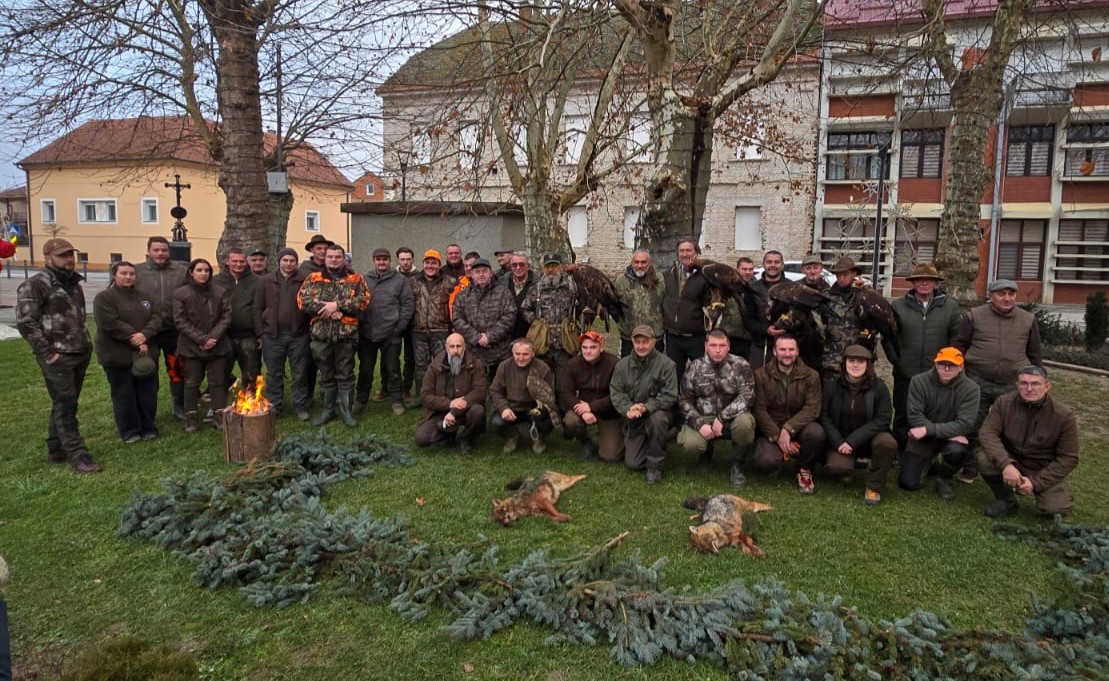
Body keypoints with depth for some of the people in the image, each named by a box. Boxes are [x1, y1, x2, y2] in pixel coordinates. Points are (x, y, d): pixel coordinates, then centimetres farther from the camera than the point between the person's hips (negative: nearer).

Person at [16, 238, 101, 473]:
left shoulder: (73, 283, 15)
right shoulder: (35, 285, -11)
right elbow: (25, 322, -16)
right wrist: (46, 352, -17)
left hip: (80, 354, 8)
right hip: (58, 356, -8)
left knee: (66, 404, 14)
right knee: (65, 405, -5)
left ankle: (55, 450, 25)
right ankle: (78, 455, -2)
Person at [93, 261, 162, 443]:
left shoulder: (143, 297, 12)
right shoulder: (104, 298, -7)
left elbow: (156, 319, 2)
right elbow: (111, 325, -18)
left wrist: (145, 335, -18)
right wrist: (137, 342, -18)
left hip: (146, 352, 5)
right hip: (118, 356, -5)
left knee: (148, 393, 10)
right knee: (124, 395, 4)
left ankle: (148, 428, 23)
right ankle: (130, 431, 15)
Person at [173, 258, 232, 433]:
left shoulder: (220, 293, 1)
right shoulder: (180, 294, -4)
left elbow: (226, 317, -1)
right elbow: (180, 321, -7)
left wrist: (214, 337, -14)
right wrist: (201, 339, -15)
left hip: (217, 345, 1)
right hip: (192, 346, -1)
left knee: (217, 381, 7)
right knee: (192, 383, 7)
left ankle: (219, 415, 15)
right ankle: (191, 417, 16)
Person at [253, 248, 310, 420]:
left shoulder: (304, 281, 3)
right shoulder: (266, 281, 6)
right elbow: (258, 308, 6)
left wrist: (310, 329, -5)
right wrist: (260, 333, 0)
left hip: (298, 335, -1)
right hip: (273, 335, 1)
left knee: (300, 373, 6)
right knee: (274, 374, 10)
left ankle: (301, 406, 16)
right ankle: (274, 405, 21)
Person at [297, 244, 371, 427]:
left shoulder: (356, 279, 6)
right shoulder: (314, 278, 9)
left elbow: (363, 300, -8)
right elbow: (302, 301, -3)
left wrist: (337, 305, -15)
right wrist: (329, 311, -15)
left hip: (346, 334, -2)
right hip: (321, 334, 2)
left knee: (345, 375, 5)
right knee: (326, 375, 12)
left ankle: (346, 411, 16)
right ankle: (328, 410, 25)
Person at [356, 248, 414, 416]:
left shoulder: (400, 280, 2)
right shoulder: (364, 279, 8)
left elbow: (408, 304, -1)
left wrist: (400, 327, -6)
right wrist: (359, 325, 0)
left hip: (390, 334, -2)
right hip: (367, 333, 2)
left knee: (392, 369, 7)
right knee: (365, 369, 11)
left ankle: (396, 400, 18)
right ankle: (361, 400, 22)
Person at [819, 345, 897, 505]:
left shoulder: (879, 387, -7)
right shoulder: (831, 385, -4)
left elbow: (882, 420, -12)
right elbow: (824, 417, -3)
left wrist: (853, 441, -21)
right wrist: (838, 442, -18)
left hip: (869, 438, 0)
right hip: (840, 440, 0)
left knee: (887, 442, -34)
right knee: (837, 467, -30)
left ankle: (874, 487, -10)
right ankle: (852, 463, 11)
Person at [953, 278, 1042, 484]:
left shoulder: (1028, 320, 4)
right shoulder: (974, 316, -3)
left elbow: (1035, 355, 11)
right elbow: (960, 348, 1)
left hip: (1012, 386, 2)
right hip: (978, 382, -1)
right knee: (973, 427, 7)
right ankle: (969, 470, 21)